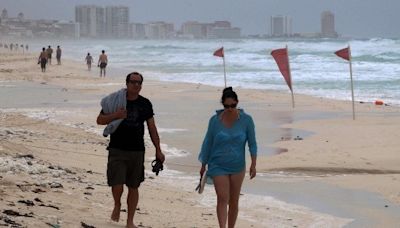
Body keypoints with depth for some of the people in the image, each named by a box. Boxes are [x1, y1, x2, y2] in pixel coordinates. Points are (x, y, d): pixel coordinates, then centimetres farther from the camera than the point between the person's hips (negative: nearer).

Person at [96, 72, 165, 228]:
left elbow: (152, 128, 11)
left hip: (137, 151, 2)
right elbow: (100, 120, 4)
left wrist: (158, 150, 6)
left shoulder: (145, 104, 6)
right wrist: (115, 115, -14)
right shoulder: (115, 101, 0)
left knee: (133, 187, 6)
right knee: (117, 185, -12)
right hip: (117, 150, -2)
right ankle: (117, 205, 21)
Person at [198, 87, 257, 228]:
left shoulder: (246, 120, -7)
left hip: (237, 167, 1)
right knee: (222, 199, -13)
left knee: (234, 201, 9)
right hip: (218, 167, -1)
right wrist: (203, 166, 8)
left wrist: (253, 164, -8)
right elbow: (208, 143, 2)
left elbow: (252, 143, -1)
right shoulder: (215, 120, -7)